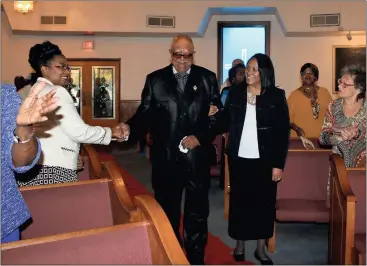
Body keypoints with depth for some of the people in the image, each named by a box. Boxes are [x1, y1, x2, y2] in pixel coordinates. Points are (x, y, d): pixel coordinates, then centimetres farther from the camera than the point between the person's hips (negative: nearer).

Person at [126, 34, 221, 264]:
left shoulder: (207, 78, 4)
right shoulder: (155, 79, 4)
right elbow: (145, 114, -2)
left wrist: (201, 137, -12)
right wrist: (129, 128, -21)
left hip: (197, 157, 0)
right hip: (165, 158, 0)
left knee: (197, 212, 11)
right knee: (167, 212, 13)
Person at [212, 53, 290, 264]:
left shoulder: (276, 96, -4)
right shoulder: (235, 93, 3)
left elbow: (284, 132, -4)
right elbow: (225, 122, 3)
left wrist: (279, 164, -8)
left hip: (264, 160, -1)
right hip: (239, 158, 2)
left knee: (264, 203, 8)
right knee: (239, 201, 9)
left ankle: (261, 248, 23)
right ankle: (240, 244, 26)